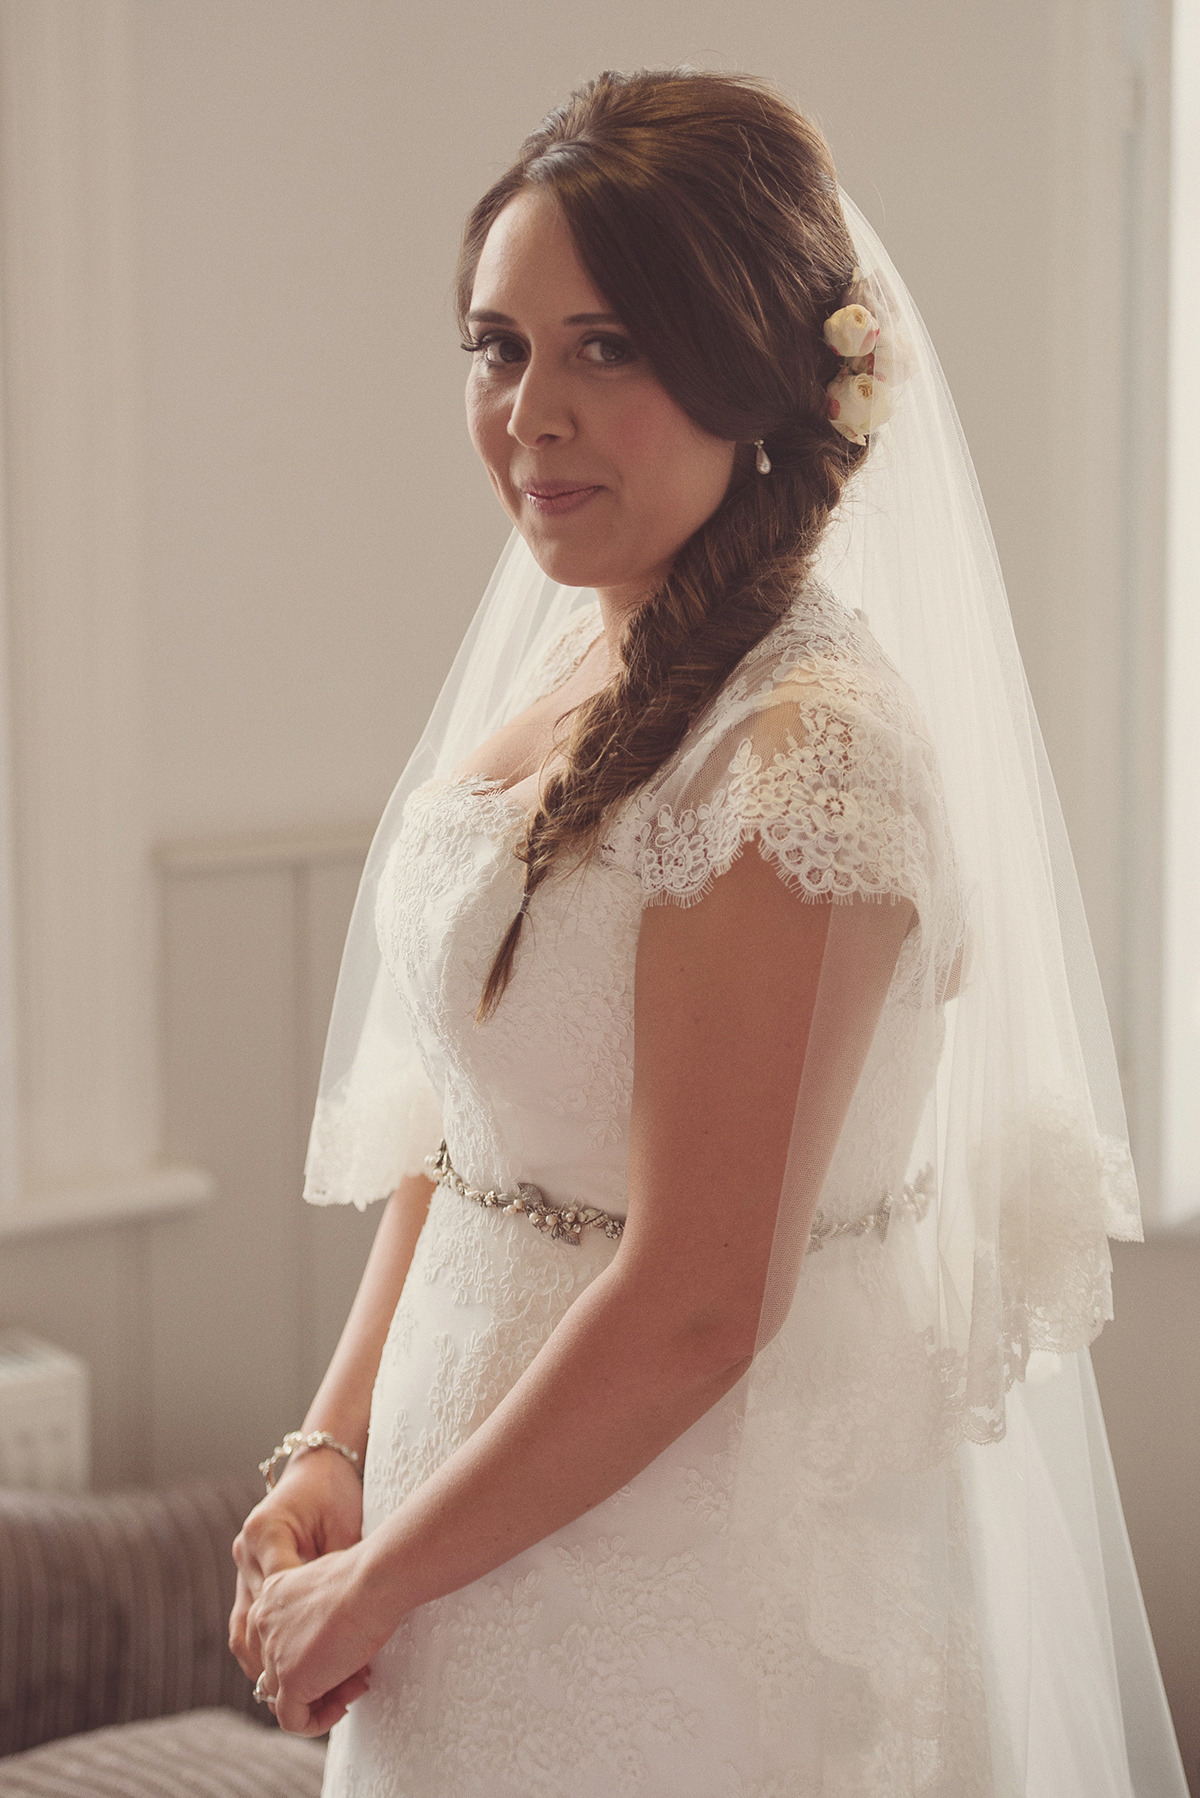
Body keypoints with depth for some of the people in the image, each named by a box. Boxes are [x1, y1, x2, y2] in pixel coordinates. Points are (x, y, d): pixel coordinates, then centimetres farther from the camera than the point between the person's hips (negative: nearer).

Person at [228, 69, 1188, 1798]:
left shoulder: (805, 749, -23)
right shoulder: (568, 670, 4)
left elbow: (695, 1307, -25)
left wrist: (369, 1588, -14)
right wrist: (332, 1445, 1)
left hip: (693, 1605, -8)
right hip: (493, 1517, 8)